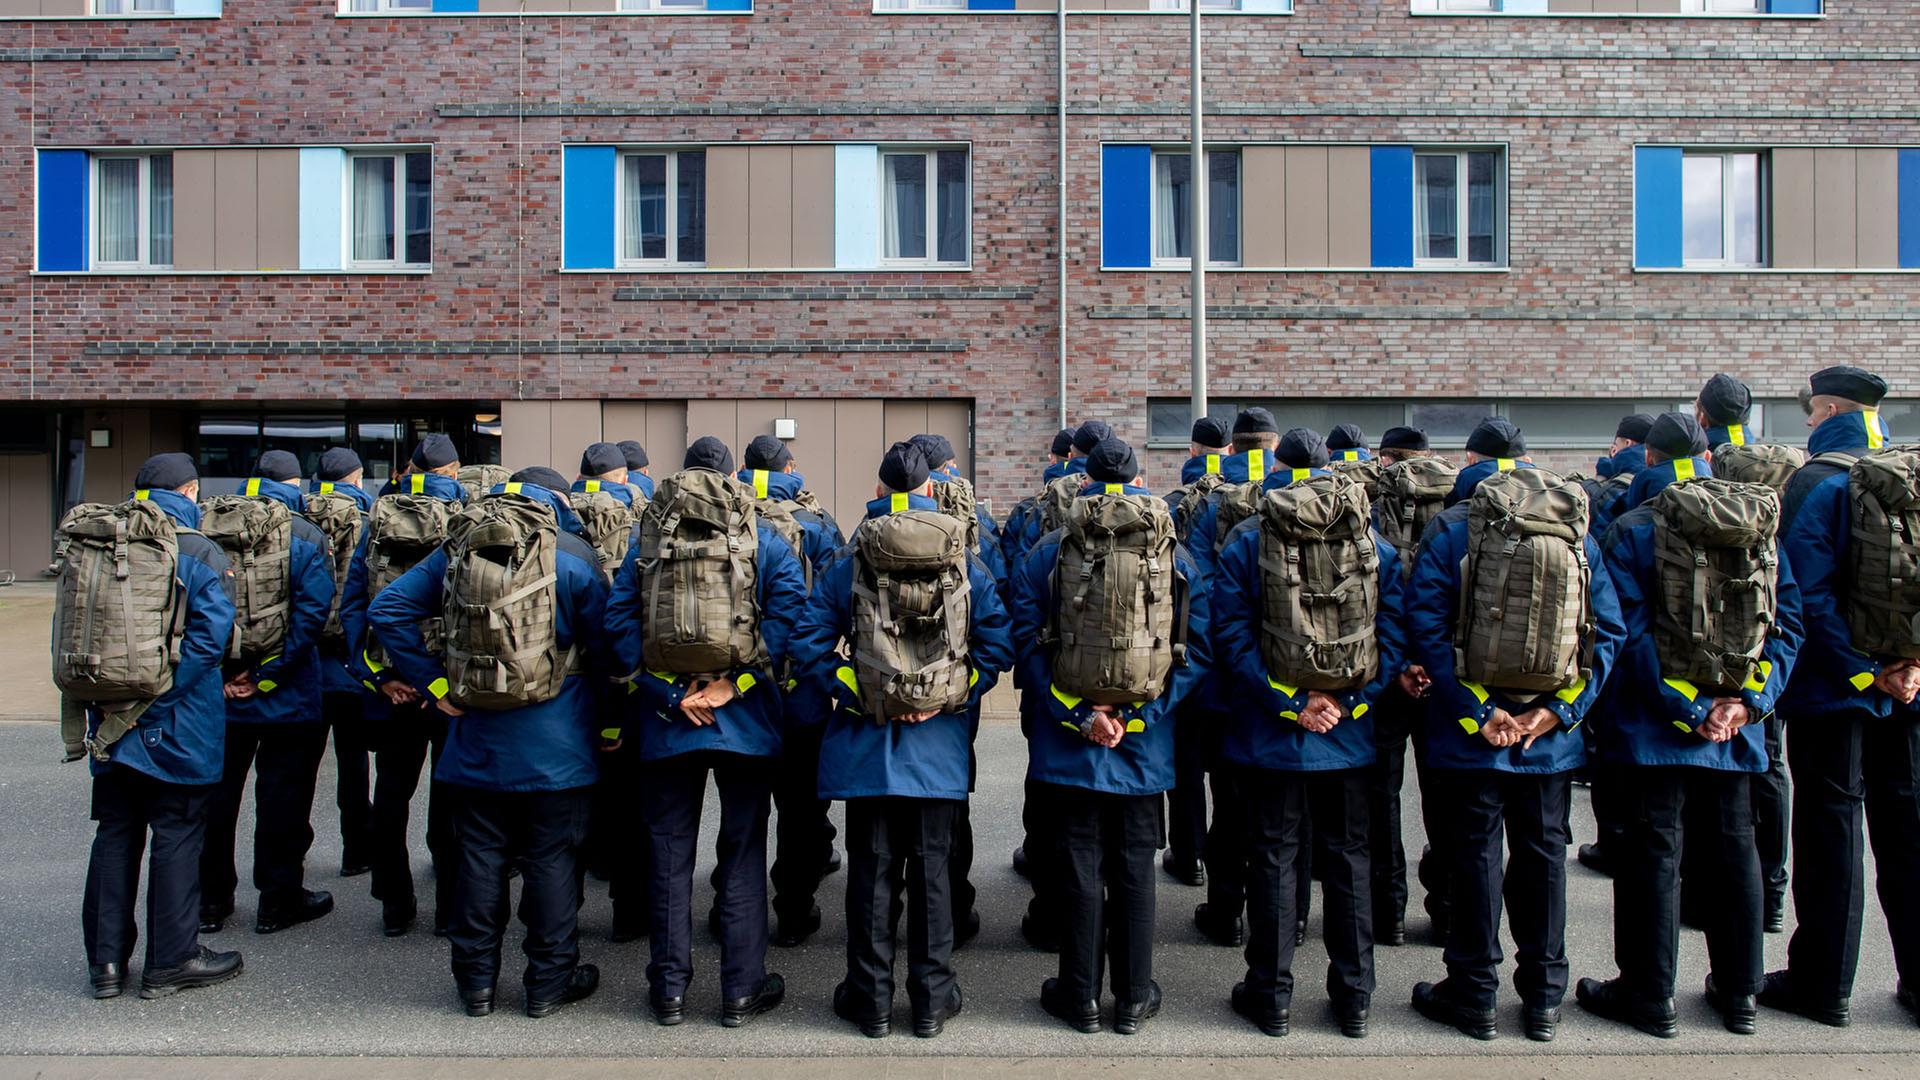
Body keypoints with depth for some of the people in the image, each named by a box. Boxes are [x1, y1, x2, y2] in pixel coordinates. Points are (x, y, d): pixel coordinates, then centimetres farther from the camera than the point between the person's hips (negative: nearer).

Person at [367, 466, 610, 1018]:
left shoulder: (455, 549, 4)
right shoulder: (573, 554, -8)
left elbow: (386, 610, 3)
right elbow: (605, 645, -8)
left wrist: (434, 685, 2)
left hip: (475, 740, 3)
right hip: (552, 746, -3)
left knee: (478, 856, 13)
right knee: (552, 859, 7)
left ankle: (476, 980, 23)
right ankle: (549, 982, 17)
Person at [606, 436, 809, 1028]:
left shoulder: (648, 539, 5)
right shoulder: (764, 538, 1)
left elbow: (620, 621, -5)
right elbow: (788, 610, -13)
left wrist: (668, 695, -8)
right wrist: (735, 685, -13)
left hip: (667, 722, 1)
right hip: (746, 720, -1)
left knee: (670, 853, 12)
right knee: (743, 854, 8)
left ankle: (669, 989, 20)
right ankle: (743, 989, 14)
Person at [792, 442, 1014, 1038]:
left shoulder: (845, 563, -3)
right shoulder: (966, 561, -1)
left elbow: (807, 645, -9)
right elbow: (999, 642, -6)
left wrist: (842, 695, -4)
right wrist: (955, 697, -3)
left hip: (865, 743, 0)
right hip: (940, 744, 1)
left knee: (871, 869, 9)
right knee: (932, 867, 10)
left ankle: (871, 999, 19)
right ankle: (932, 999, 19)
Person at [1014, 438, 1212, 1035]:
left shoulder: (1048, 553, -3)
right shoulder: (1178, 557, 1)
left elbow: (1028, 642, -9)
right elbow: (1197, 649, -4)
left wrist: (1078, 715, -10)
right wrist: (1138, 716, -7)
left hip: (1067, 742, -1)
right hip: (1146, 745, 1)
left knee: (1078, 864, 9)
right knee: (1134, 864, 12)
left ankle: (1081, 996, 19)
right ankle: (1133, 997, 21)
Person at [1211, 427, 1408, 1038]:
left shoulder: (1246, 542, -5)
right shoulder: (1377, 545, 2)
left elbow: (1232, 638, -12)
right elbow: (1394, 637, -4)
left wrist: (1289, 704, -10)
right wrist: (1347, 701, -7)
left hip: (1268, 735, -2)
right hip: (1350, 736, 2)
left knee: (1273, 858, 8)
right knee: (1348, 859, 14)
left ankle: (1271, 995, 18)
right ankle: (1354, 998, 24)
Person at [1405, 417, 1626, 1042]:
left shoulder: (1453, 527, -7)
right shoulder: (1578, 530, 5)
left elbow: (1426, 626, -15)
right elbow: (1608, 629, 0)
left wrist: (1476, 711, -13)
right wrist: (1559, 708, -4)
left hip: (1470, 731, -3)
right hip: (1551, 736, 3)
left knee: (1475, 852, 6)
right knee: (1543, 852, 14)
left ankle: (1473, 995, 16)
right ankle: (1543, 998, 24)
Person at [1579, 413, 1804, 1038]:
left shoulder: (1632, 529, -10)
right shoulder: (1760, 524, 5)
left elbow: (1630, 631, -16)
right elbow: (1788, 618, 1)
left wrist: (1685, 708, -12)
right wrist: (1748, 699, -5)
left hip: (1653, 722, -5)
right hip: (1736, 724, 5)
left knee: (1653, 851, 3)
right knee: (1732, 847, 15)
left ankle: (1650, 997, 11)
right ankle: (1738, 994, 25)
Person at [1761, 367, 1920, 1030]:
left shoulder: (1818, 483, -12)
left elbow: (1810, 594, -19)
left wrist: (1862, 673, -12)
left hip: (1832, 689, -6)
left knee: (1832, 826, 1)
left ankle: (1824, 986, 9)